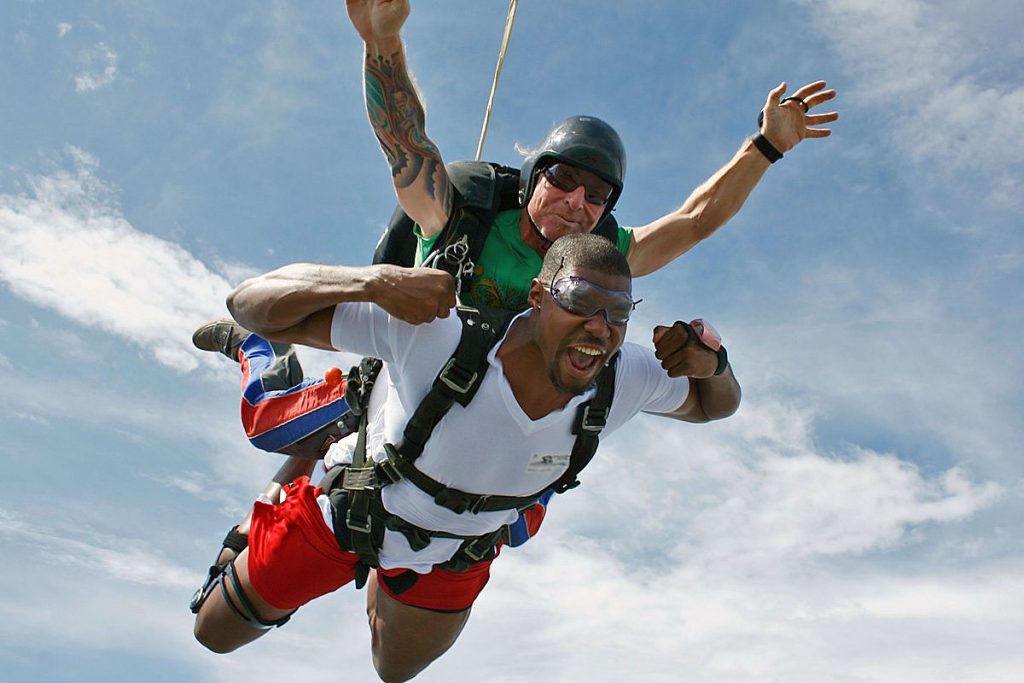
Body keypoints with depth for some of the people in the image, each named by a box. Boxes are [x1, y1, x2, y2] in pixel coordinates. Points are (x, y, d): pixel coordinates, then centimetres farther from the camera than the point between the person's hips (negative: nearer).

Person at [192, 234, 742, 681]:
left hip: (455, 557, 3)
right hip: (351, 509, -2)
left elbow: (715, 405, -8)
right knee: (215, 634, 21)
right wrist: (370, 282, -57)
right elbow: (251, 303, -39)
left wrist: (710, 362, -32)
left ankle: (384, 586, 62)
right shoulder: (434, 334, -42)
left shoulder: (629, 379, -29)